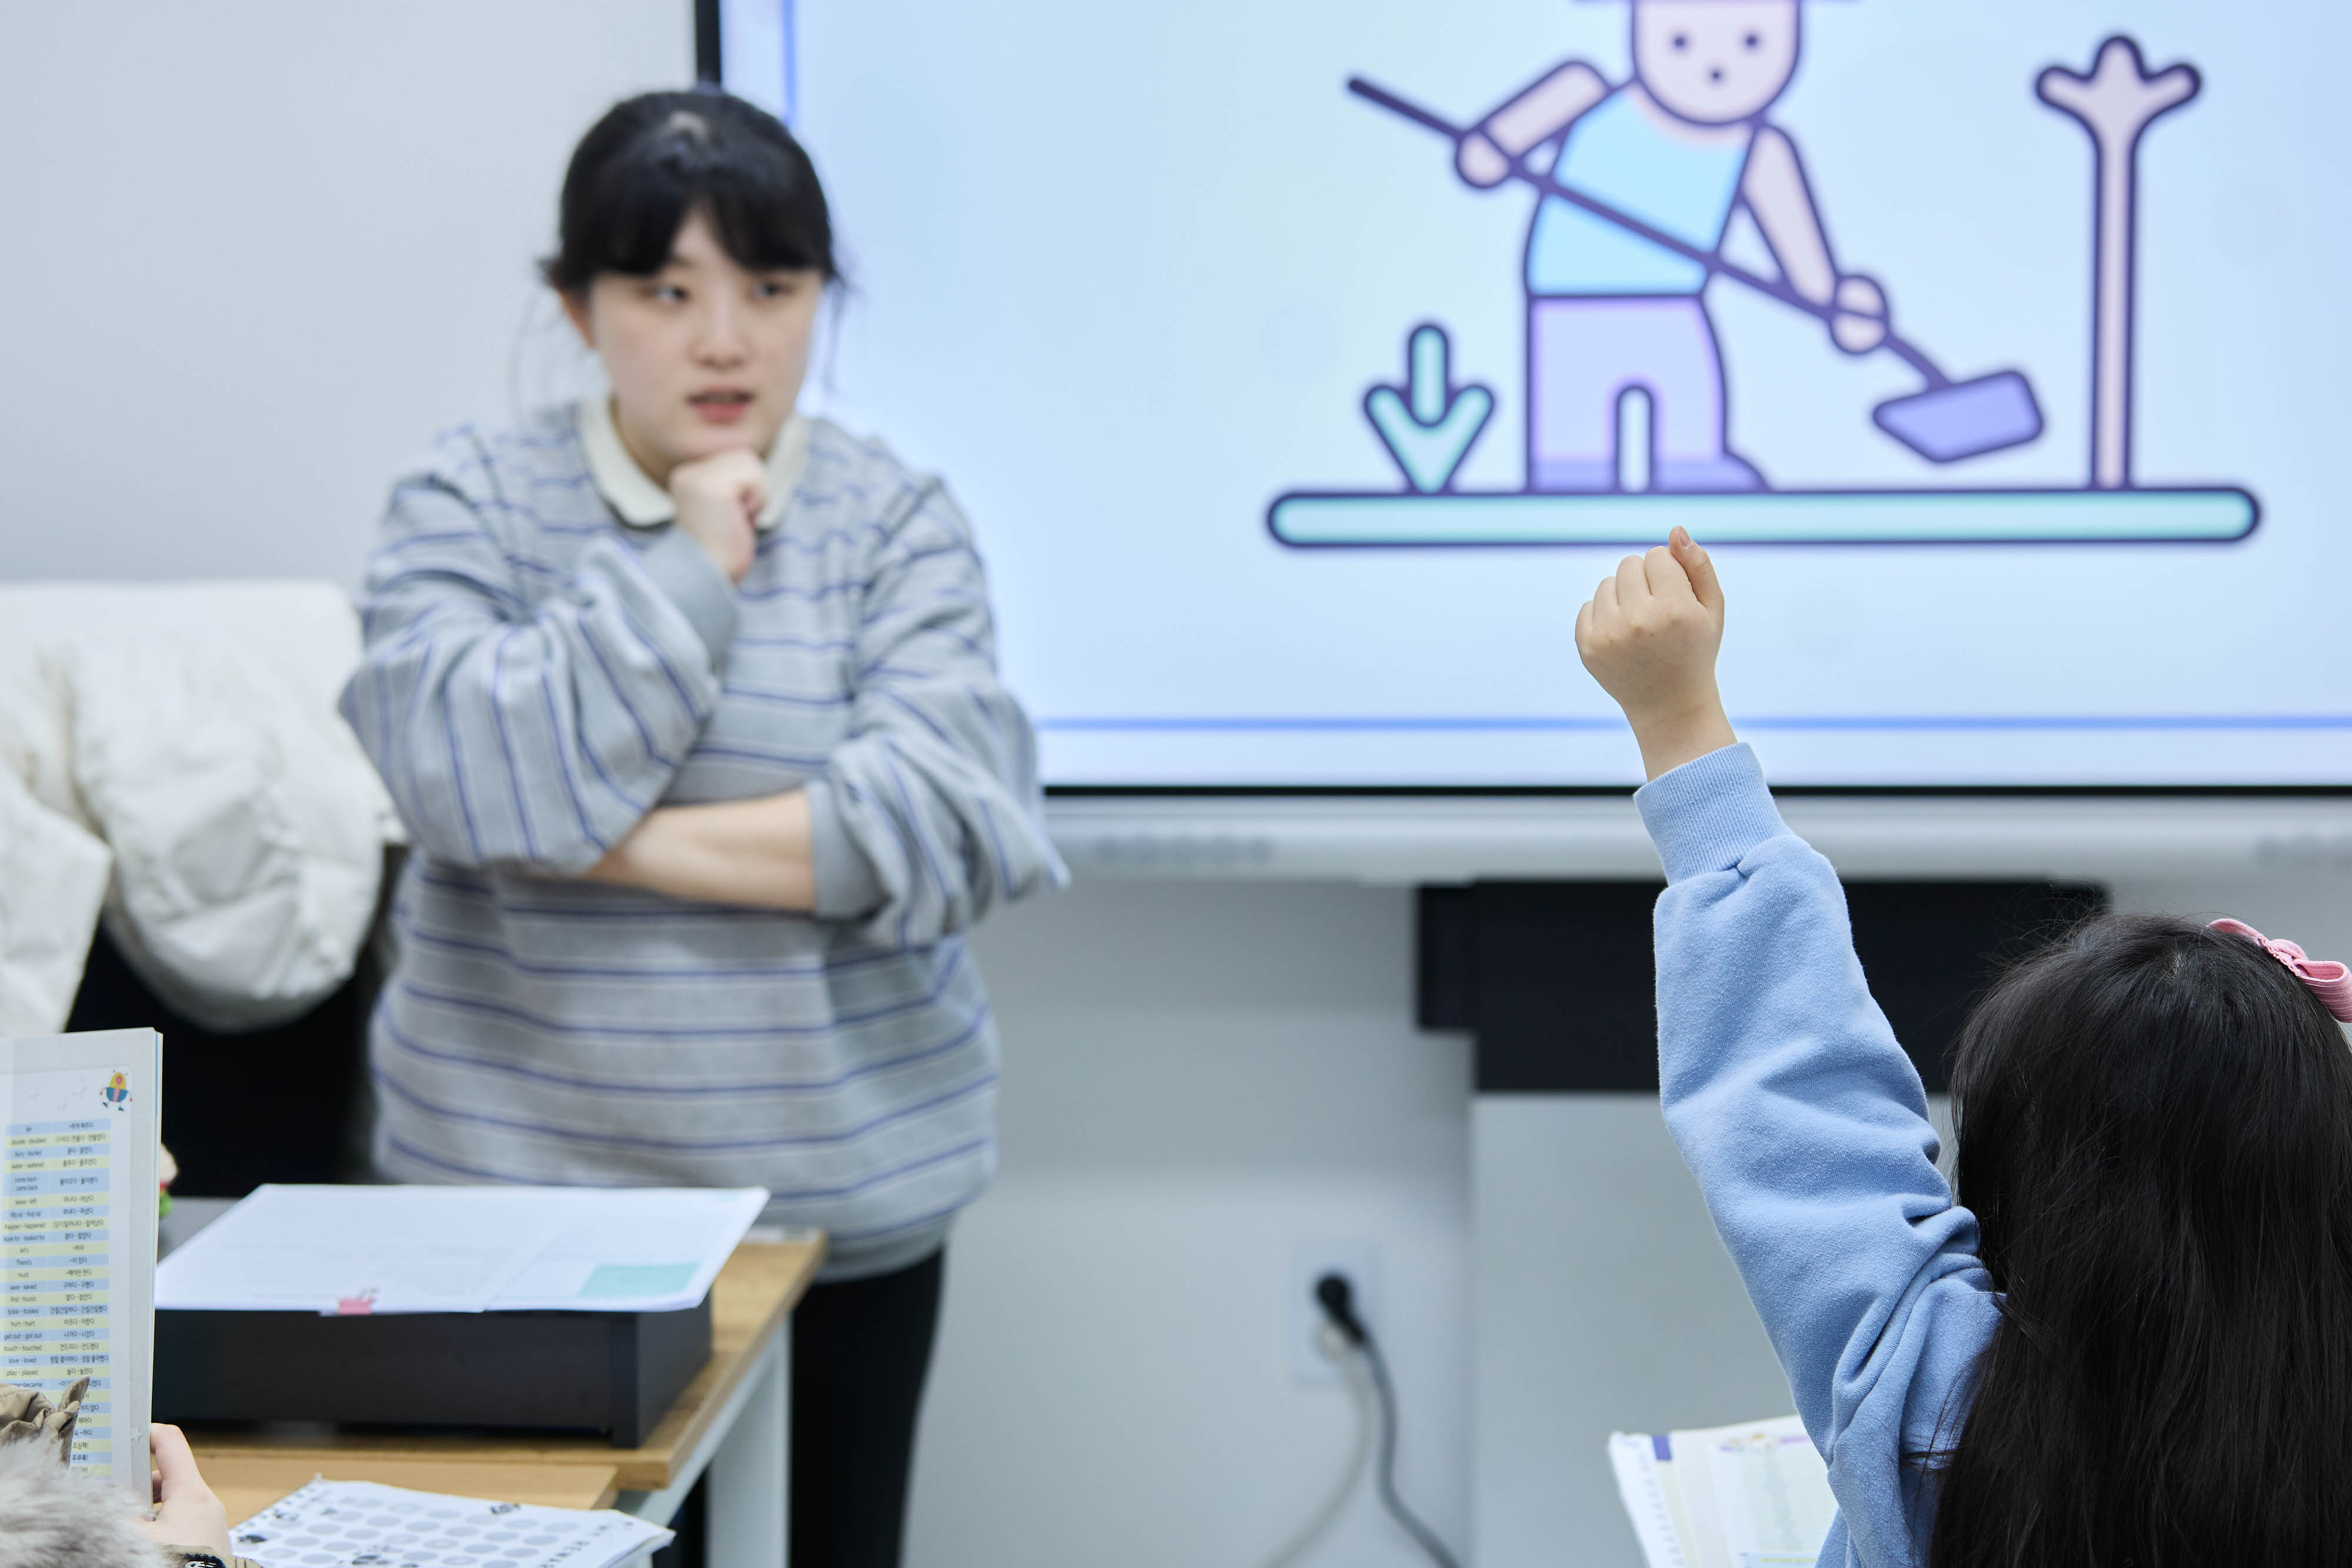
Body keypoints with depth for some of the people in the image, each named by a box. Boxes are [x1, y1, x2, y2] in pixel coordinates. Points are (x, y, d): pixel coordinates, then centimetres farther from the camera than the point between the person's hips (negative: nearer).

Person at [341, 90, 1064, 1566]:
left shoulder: (894, 518, -2)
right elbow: (475, 778, -16)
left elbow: (942, 820, -16)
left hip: (841, 1185, 0)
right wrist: (688, 566, -14)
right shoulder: (472, 500, -1)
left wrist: (612, 840, -16)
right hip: (520, 1176, 0)